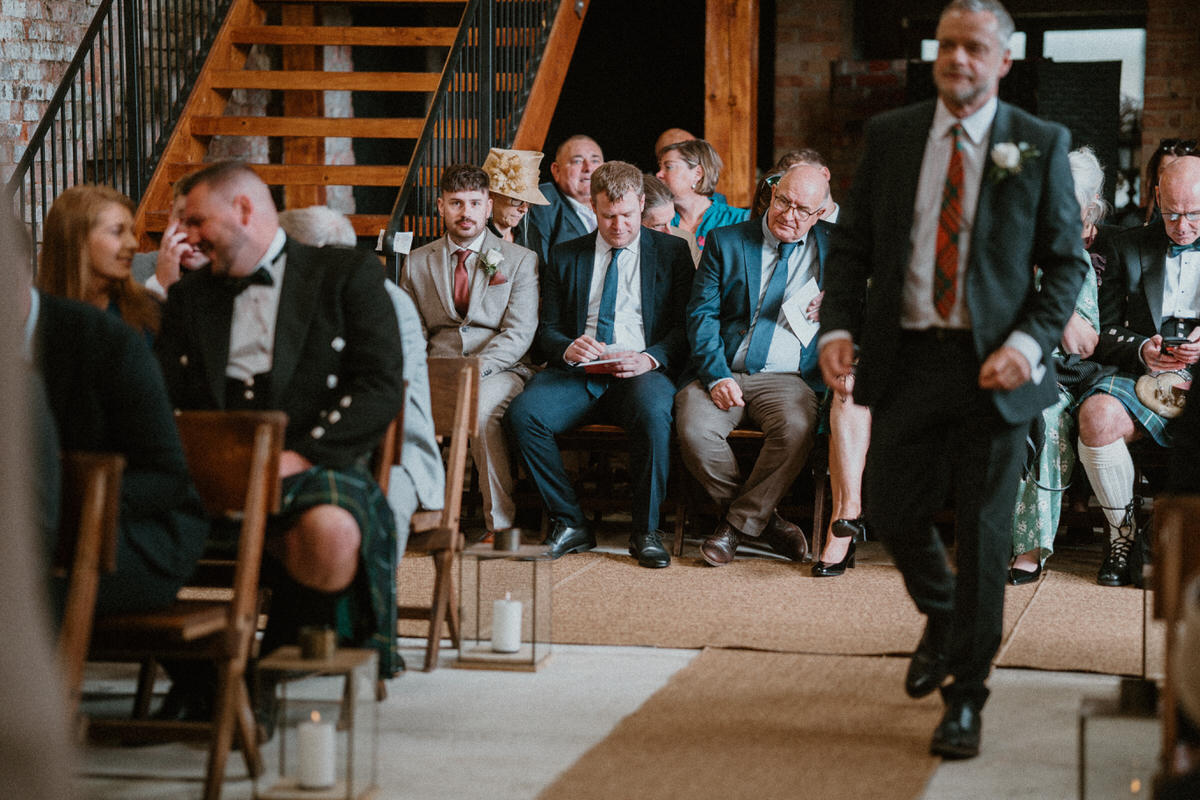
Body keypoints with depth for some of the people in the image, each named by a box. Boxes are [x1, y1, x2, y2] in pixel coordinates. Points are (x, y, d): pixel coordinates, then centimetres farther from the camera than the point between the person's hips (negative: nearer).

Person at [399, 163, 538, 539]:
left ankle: (500, 525, -29)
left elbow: (519, 333, -2)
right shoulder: (417, 263, 18)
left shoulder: (520, 261, 8)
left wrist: (475, 368, -19)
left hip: (500, 371, -2)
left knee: (481, 406, -38)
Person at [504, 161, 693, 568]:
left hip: (642, 372, -2)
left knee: (653, 413, -38)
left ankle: (646, 532, -21)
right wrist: (568, 348, -9)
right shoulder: (565, 256, 18)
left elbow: (685, 328, 5)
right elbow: (548, 328, 16)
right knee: (522, 413, -27)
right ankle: (570, 523, -14)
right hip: (578, 373, 2)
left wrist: (651, 358, -15)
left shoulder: (672, 252, 12)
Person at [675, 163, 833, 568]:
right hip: (722, 372, 1)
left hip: (787, 379, 0)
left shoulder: (833, 246, 13)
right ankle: (763, 518, -7)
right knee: (694, 431, -30)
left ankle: (738, 522, -15)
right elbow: (702, 313, 4)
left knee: (796, 428, -34)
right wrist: (716, 376, -12)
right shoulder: (725, 241, 11)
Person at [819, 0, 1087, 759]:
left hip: (992, 367, -2)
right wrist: (838, 325, -7)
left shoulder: (1040, 145, 0)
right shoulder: (890, 135, 7)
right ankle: (943, 619, 41)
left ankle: (965, 700, 12)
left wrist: (1029, 342, -14)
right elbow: (854, 242, 9)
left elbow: (1066, 260, 1)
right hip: (906, 357, 3)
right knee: (893, 513, 8)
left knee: (983, 537, 0)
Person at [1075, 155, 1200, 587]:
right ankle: (1123, 533, -11)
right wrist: (1140, 349, -9)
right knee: (1097, 416, -32)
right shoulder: (1129, 247, 16)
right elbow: (1105, 332, 12)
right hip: (1146, 375, 2)